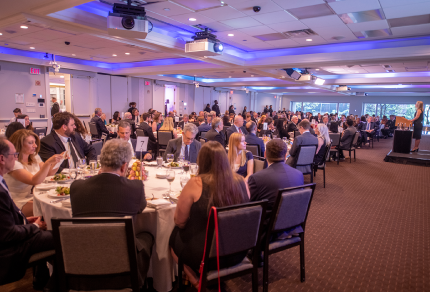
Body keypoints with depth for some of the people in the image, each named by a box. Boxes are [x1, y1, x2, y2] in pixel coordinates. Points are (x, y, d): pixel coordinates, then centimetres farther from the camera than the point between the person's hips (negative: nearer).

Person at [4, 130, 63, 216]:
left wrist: (59, 159, -6)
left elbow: (49, 173, 9)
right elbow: (34, 181, -27)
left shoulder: (34, 157, 9)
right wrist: (48, 162, -36)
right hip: (21, 203, -7)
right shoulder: (13, 163, -16)